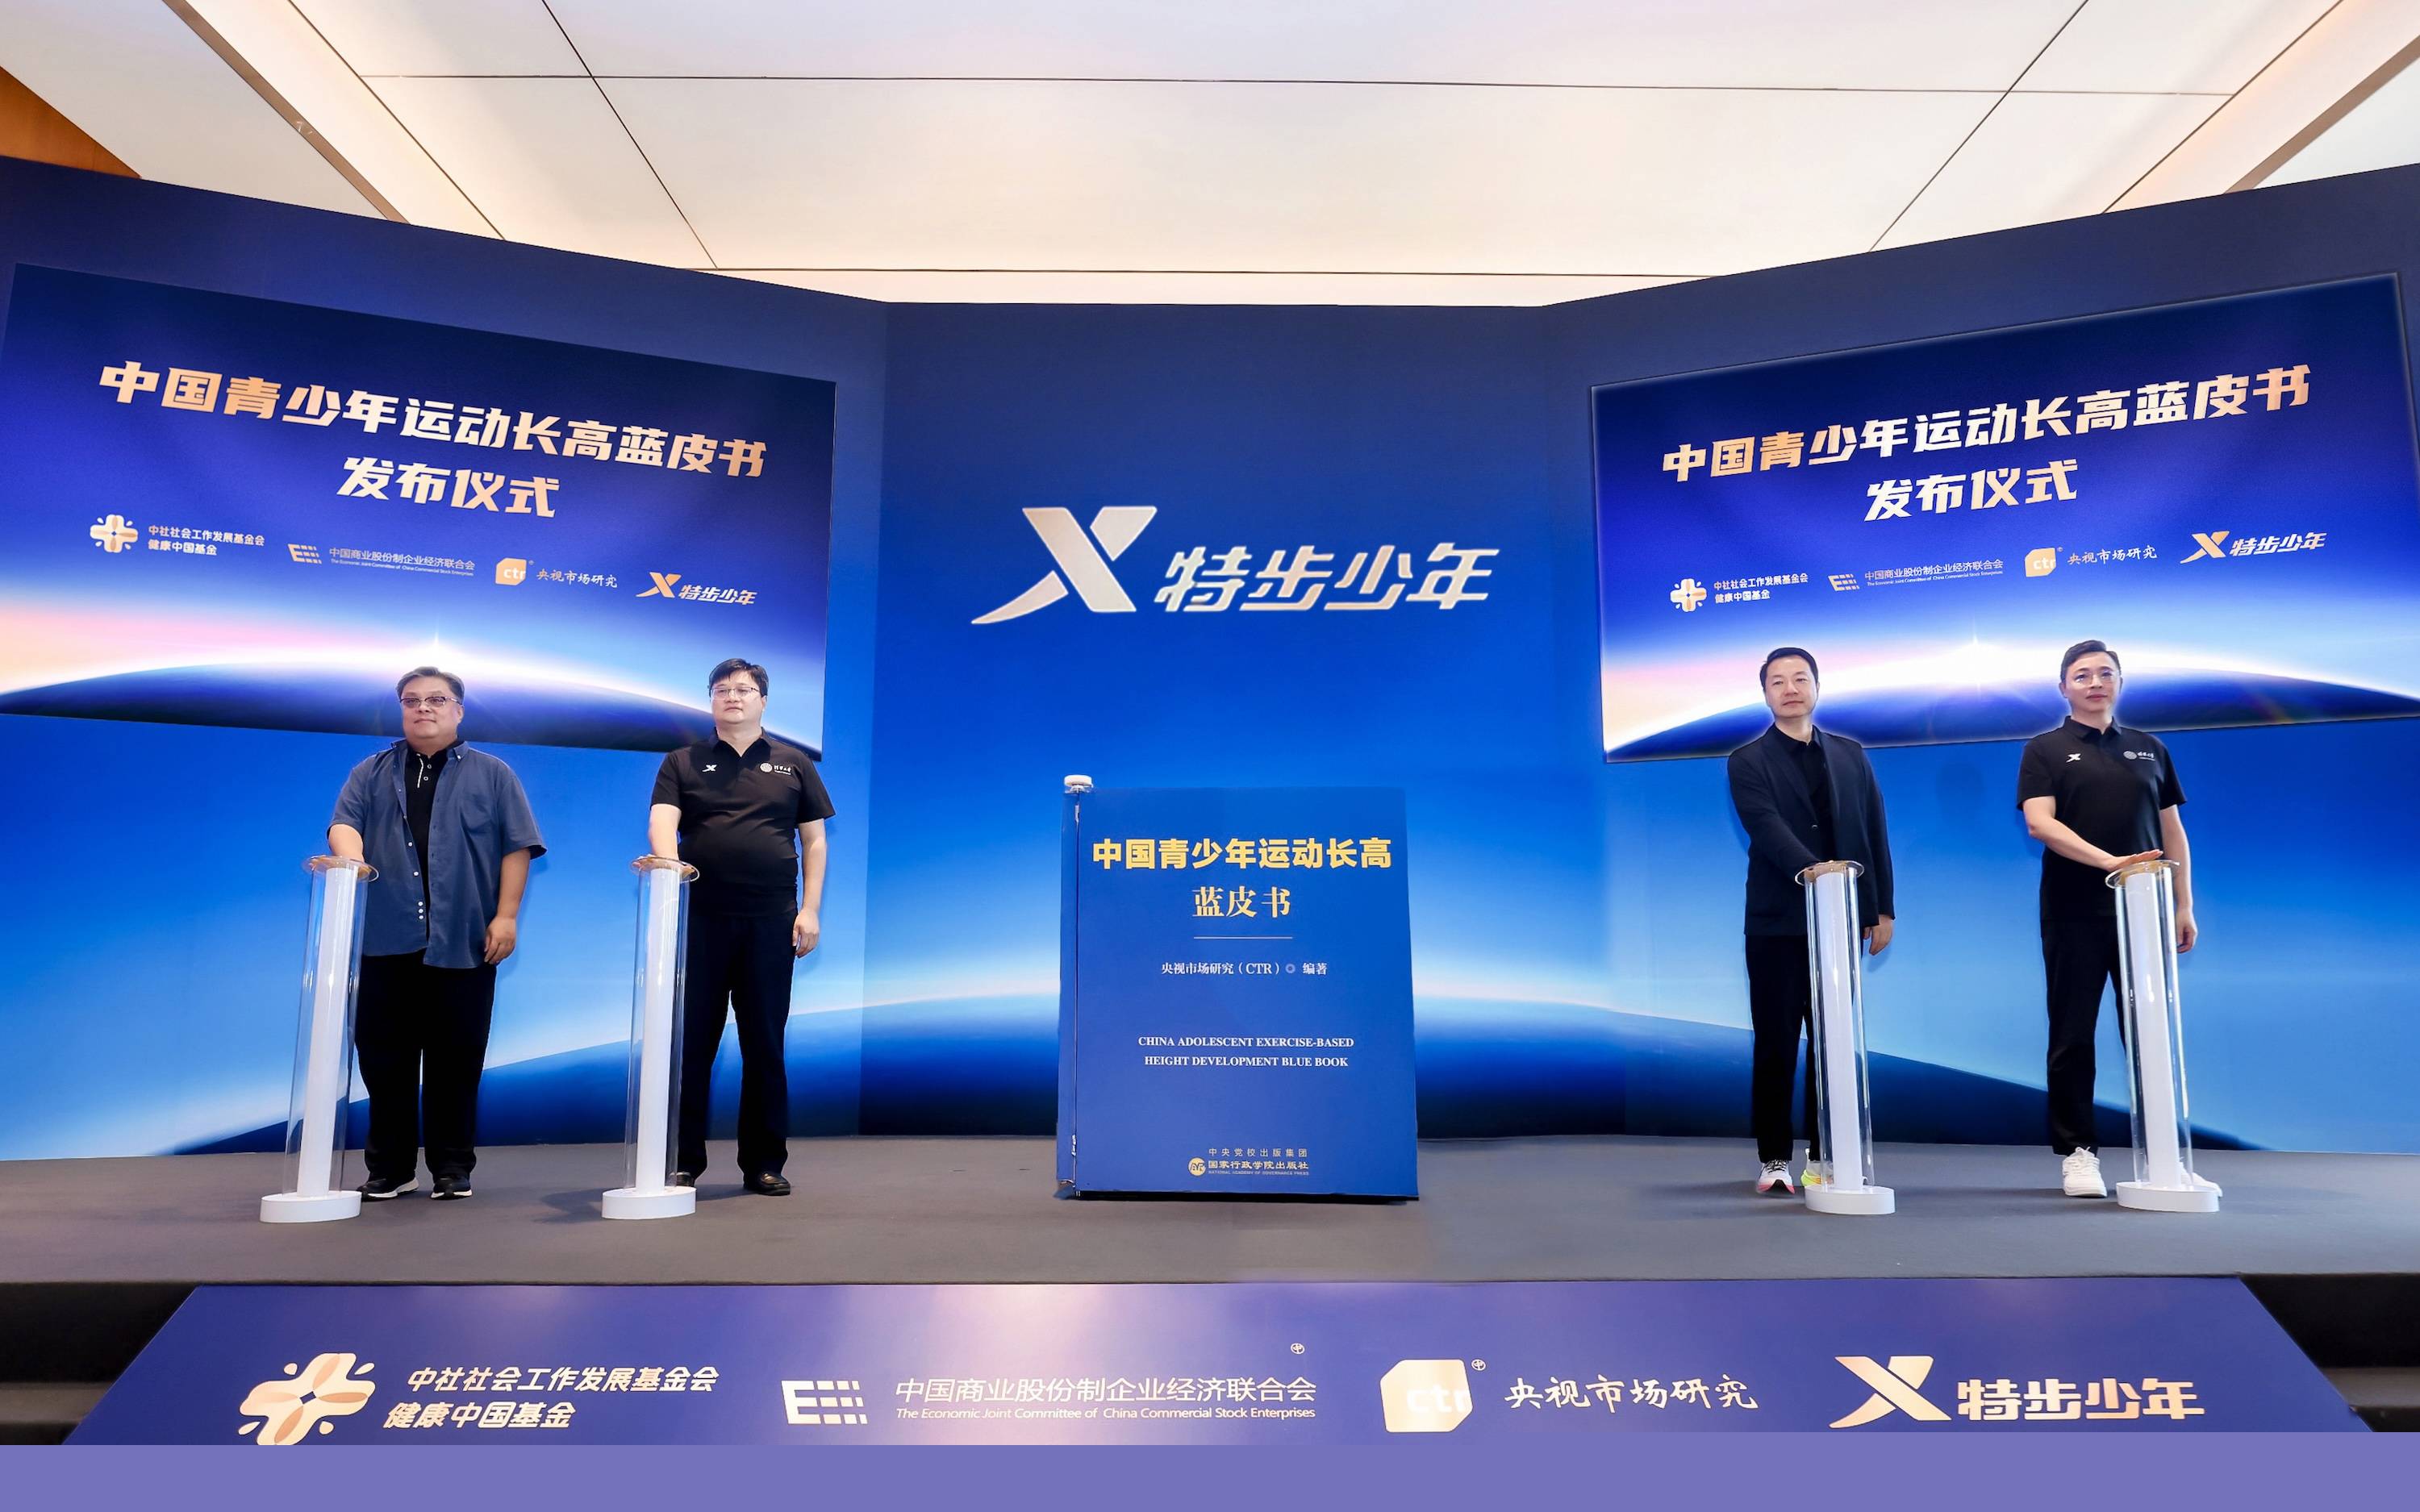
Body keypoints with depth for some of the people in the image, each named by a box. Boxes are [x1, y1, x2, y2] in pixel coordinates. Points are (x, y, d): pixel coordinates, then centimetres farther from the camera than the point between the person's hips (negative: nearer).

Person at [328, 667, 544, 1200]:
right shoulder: (372, 774, 17)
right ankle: (390, 1168, 16)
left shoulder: (493, 775, 10)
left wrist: (506, 916, -6)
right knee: (383, 1057, 5)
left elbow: (517, 846, 4)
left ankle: (452, 1168, 11)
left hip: (465, 943, -2)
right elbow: (344, 822, 3)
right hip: (387, 941, 2)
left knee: (456, 1061, 2)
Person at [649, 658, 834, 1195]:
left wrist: (810, 909, 1)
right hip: (700, 918, 0)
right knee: (691, 1042, 3)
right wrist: (667, 860, -27)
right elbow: (660, 821, -5)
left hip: (772, 920, 0)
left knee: (765, 1045, 5)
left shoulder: (794, 764, 12)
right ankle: (683, 1161, 13)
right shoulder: (682, 763, 10)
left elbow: (813, 839, 10)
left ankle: (765, 1164, 13)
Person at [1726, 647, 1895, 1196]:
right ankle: (1773, 1158, 9)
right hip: (1777, 923, -3)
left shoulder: (1851, 754, 13)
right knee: (1775, 1044, 1)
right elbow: (1766, 827, -15)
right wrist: (1812, 870, -30)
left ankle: (1825, 1156, 16)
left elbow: (1875, 833, 12)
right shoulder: (1748, 761, 0)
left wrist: (1882, 908, 6)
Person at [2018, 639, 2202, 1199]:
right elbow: (2039, 823, -10)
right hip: (2074, 915, -2)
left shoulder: (2149, 749, 14)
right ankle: (2077, 1151, 8)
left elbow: (2172, 830, 14)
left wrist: (2184, 905, 7)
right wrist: (2110, 861, -22)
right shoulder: (2045, 750, 4)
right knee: (2072, 1037, 1)